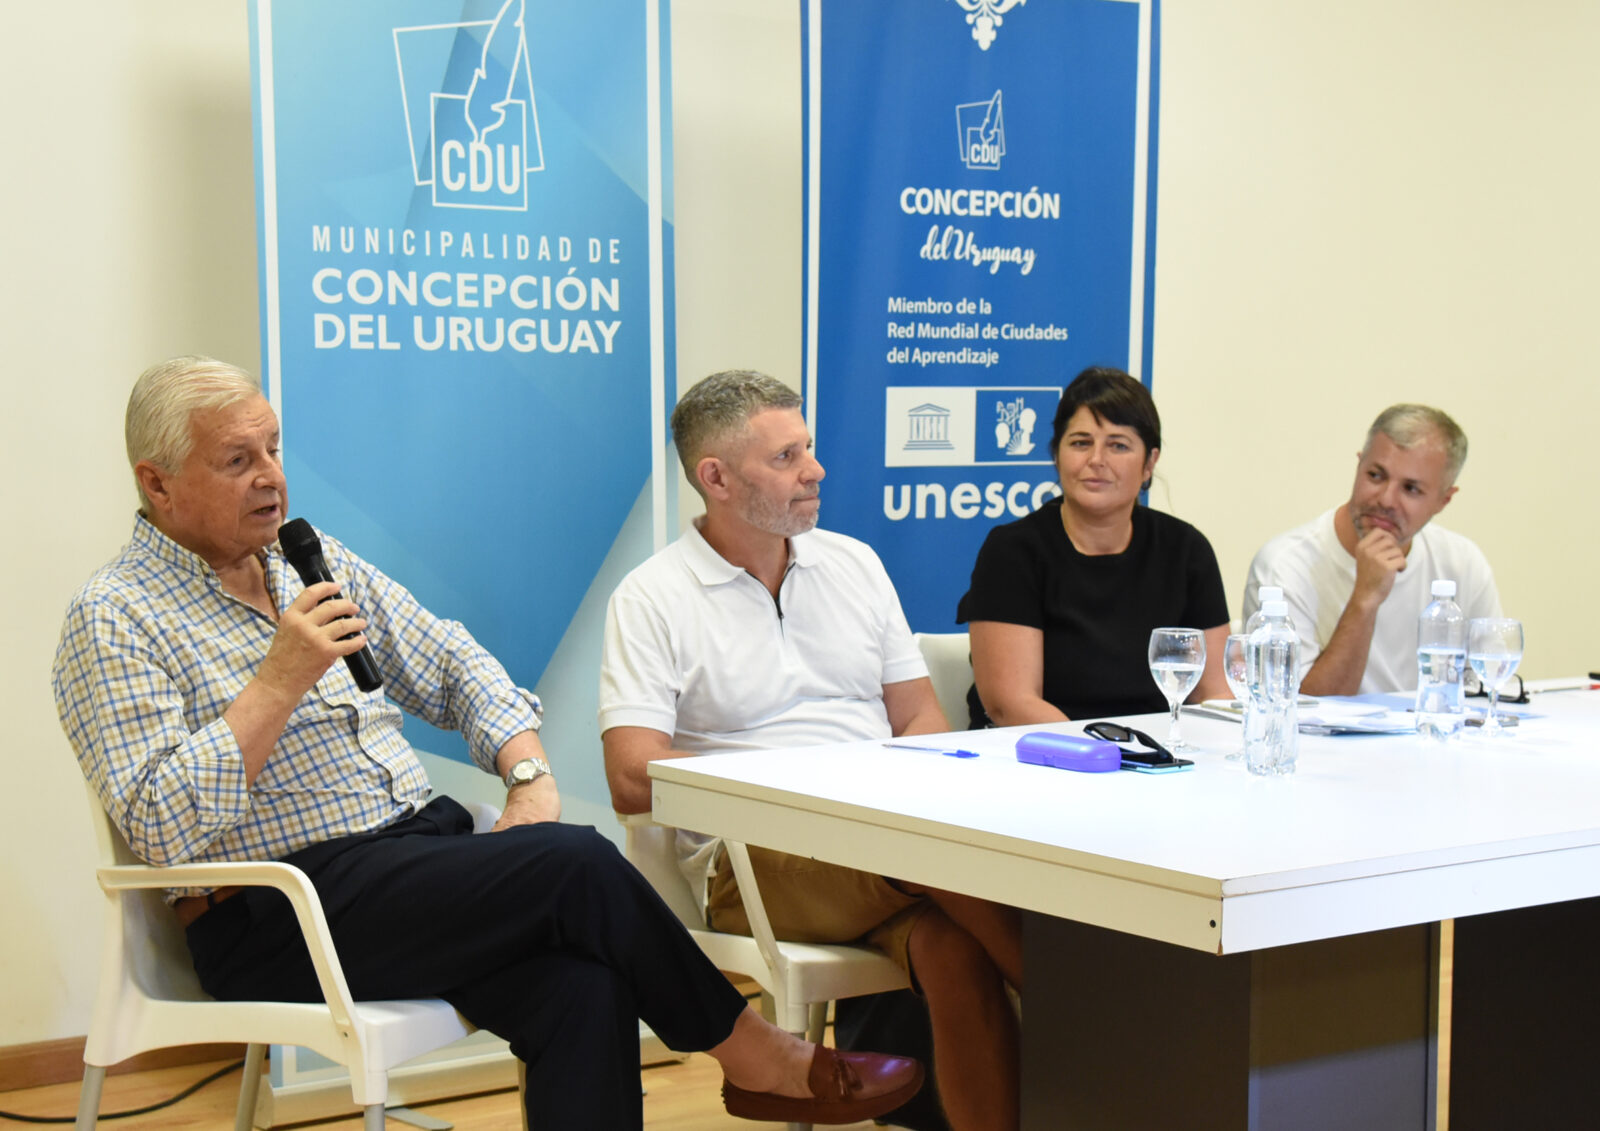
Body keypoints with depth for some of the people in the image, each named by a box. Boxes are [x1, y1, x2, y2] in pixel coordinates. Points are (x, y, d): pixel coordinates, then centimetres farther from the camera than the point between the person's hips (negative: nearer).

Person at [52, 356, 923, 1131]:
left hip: (423, 845, 6)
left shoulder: (317, 561, 16)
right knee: (577, 864, -23)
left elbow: (454, 665, 19)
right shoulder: (114, 621, -5)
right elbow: (163, 829, -16)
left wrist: (529, 773, 1)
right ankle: (759, 1060, -3)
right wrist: (281, 680, -19)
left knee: (583, 986, -25)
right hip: (279, 921, -6)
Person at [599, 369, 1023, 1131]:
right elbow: (632, 778, -8)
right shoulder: (652, 600, 2)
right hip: (751, 859, -4)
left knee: (949, 941, -33)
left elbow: (919, 718, 18)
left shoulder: (853, 564, 18)